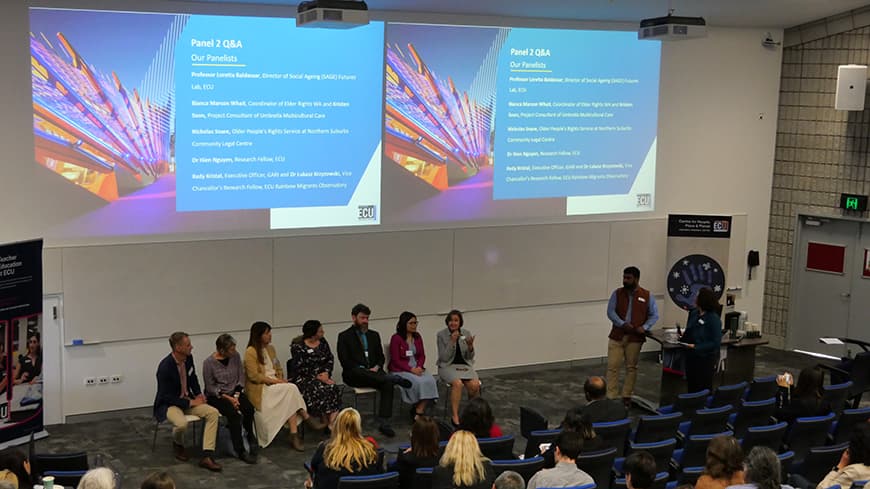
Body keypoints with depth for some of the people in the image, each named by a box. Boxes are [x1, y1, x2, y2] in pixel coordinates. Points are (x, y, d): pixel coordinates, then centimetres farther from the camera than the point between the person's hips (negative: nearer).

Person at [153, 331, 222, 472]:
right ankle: (178, 444, 1)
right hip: (168, 404, -7)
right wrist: (191, 403, -19)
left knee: (213, 413, -16)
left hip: (187, 399, 7)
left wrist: (198, 394, 2)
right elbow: (167, 396, -22)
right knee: (182, 423, -37)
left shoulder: (188, 358, -4)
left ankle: (207, 456, -19)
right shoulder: (165, 367, -25)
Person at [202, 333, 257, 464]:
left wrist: (237, 395, -10)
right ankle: (240, 452, -24)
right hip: (216, 396, -4)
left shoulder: (235, 356, -2)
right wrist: (227, 398, -17)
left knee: (249, 408, -27)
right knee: (233, 413, -32)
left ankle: (250, 436, 2)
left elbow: (241, 376, 4)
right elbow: (210, 387, -9)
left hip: (234, 393, 4)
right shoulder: (209, 362, -14)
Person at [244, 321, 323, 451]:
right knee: (291, 389, -29)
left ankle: (294, 435, -32)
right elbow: (254, 376, -13)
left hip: (275, 382, 7)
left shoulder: (270, 348, 18)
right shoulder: (250, 352, -7)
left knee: (291, 399, -27)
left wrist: (281, 378, 2)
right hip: (260, 388, -7)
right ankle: (307, 418, -23)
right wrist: (274, 381, -16)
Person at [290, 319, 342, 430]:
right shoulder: (298, 346, -9)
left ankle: (332, 422, -30)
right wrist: (317, 376, -17)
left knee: (334, 388, -27)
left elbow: (330, 359, 10)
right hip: (303, 379, -5)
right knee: (320, 390, -33)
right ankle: (326, 423, -23)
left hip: (322, 376, 5)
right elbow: (299, 368, -13)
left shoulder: (322, 342, 8)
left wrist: (326, 372, -9)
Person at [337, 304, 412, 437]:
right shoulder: (344, 336, 6)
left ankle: (384, 423, -34)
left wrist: (377, 367, -5)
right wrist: (364, 370, -14)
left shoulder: (374, 335, 22)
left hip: (373, 372, 3)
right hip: (354, 375, -3)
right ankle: (395, 378, -33)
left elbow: (381, 357, 17)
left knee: (388, 383, -29)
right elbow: (345, 361, -4)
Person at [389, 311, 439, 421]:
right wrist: (411, 369, -18)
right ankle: (419, 410, -11)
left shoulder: (417, 337, 13)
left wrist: (419, 367, -8)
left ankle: (418, 412, -21)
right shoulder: (396, 338, -6)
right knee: (419, 382, -32)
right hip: (400, 370, -5)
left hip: (417, 368, 5)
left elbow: (422, 355, 13)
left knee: (430, 380, -25)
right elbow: (396, 360, -9)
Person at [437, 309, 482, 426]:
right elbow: (444, 358, -11)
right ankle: (455, 416, -30)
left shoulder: (466, 333, 3)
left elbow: (470, 357, 5)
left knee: (474, 385, -27)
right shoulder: (441, 335, -6)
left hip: (464, 365, 3)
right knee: (457, 383, -35)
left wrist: (470, 346, -16)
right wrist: (452, 342, -20)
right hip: (448, 366, -3)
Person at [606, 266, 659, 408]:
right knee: (612, 366, -4)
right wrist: (622, 324, -18)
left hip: (635, 337, 0)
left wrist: (644, 327, -13)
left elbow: (654, 315, 3)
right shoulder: (617, 293, 2)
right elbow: (610, 312, -4)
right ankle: (611, 397, 1)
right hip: (617, 336, 0)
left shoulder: (647, 296, 0)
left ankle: (627, 397, 17)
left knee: (631, 367, 7)